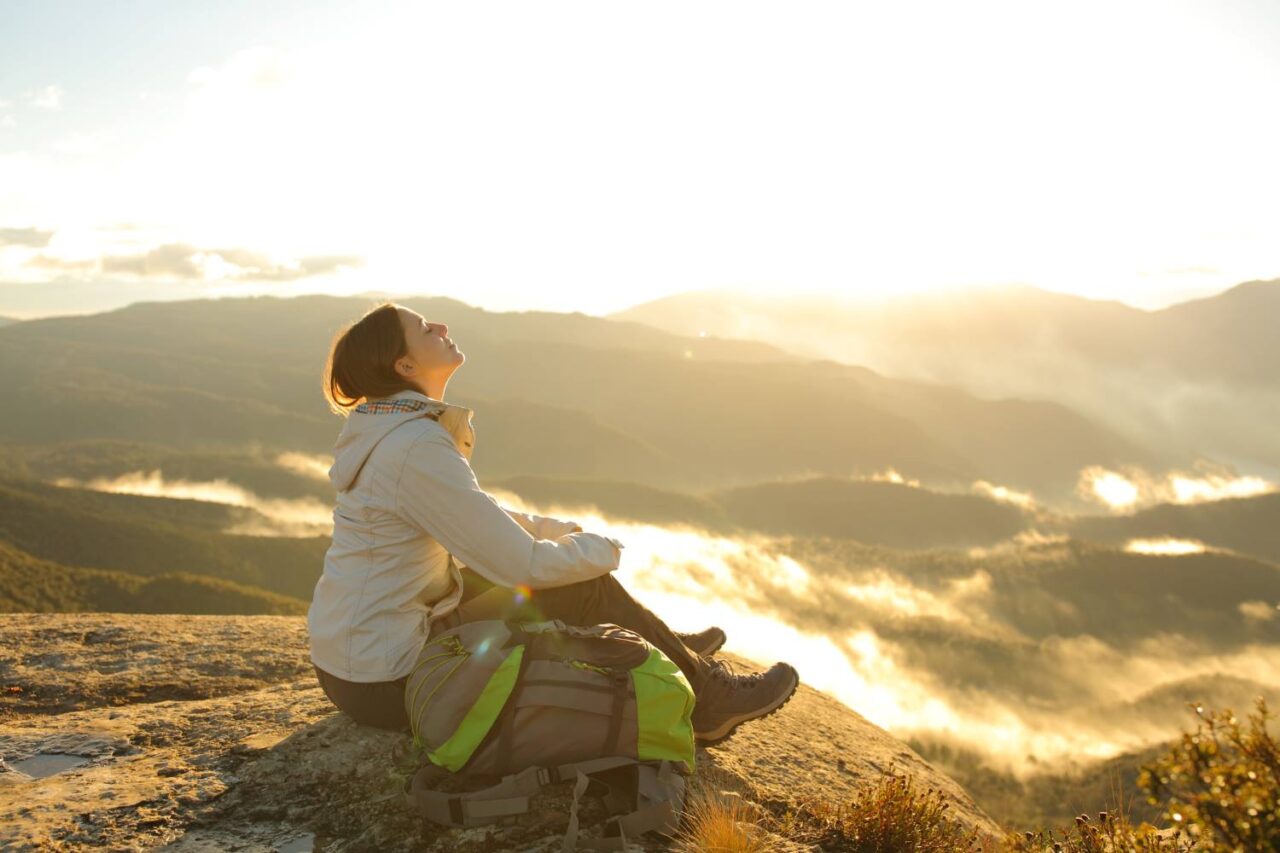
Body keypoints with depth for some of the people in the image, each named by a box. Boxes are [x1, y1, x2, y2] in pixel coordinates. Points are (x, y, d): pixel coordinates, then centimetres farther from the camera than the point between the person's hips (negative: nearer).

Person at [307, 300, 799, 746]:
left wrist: (564, 531, 10)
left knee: (569, 561, 13)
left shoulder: (386, 428, 6)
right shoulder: (417, 447, -25)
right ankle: (707, 701, 12)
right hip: (384, 684, -9)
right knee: (583, 589, -5)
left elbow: (477, 517, 19)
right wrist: (603, 549, -4)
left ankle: (665, 646, 31)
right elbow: (522, 563, -23)